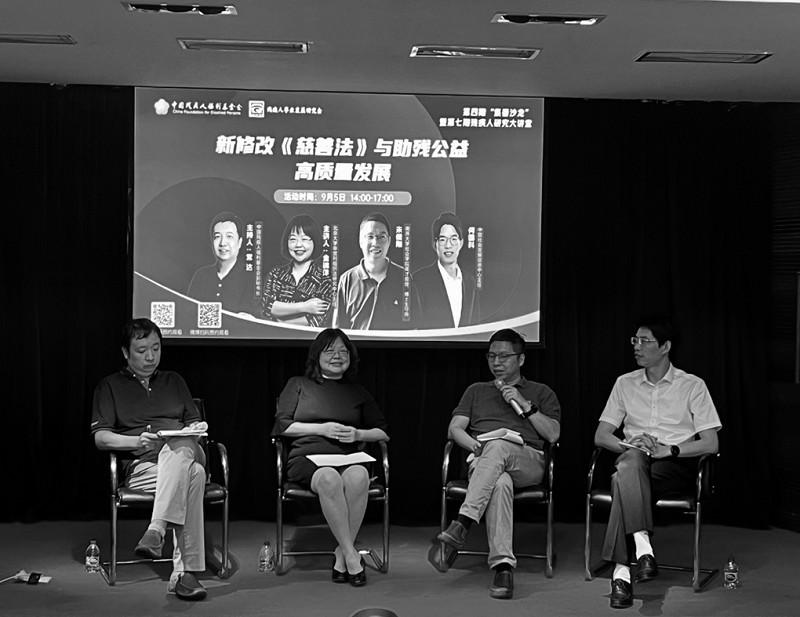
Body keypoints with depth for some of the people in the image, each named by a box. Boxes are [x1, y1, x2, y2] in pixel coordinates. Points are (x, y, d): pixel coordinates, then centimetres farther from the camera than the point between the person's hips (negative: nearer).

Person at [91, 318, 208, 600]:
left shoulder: (173, 381, 29)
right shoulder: (110, 386, 18)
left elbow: (194, 423, 25)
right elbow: (100, 437, 6)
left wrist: (196, 430, -1)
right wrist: (138, 441, -13)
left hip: (184, 451, 3)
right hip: (142, 465, -3)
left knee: (180, 447, -39)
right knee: (193, 475, -39)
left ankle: (156, 530, -49)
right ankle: (186, 572, -48)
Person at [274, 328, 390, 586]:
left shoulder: (357, 392, 25)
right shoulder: (298, 385, 19)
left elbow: (383, 432, 22)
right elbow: (282, 425, 7)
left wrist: (358, 434, 1)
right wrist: (321, 429, -4)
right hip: (306, 458, -2)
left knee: (359, 476, -37)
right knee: (329, 478, -39)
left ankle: (341, 554, -25)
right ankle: (351, 555, -32)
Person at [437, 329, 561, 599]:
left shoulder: (541, 393, 26)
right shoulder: (476, 391, 32)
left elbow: (553, 434, 10)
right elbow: (454, 428, 18)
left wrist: (524, 404, 1)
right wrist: (474, 445, -5)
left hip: (528, 460, -1)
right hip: (483, 462, 1)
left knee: (498, 446, -39)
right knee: (500, 483, -39)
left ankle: (462, 523, -49)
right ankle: (503, 566, -48)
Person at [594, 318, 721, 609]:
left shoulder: (692, 386, 9)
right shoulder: (625, 383, 19)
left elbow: (710, 443, 1)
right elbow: (601, 435, 13)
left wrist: (670, 449, -15)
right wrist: (630, 445, -9)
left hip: (676, 466, -2)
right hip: (632, 461, 2)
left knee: (624, 478, -36)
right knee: (632, 460, -38)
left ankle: (622, 569, -42)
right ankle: (642, 546, -48)